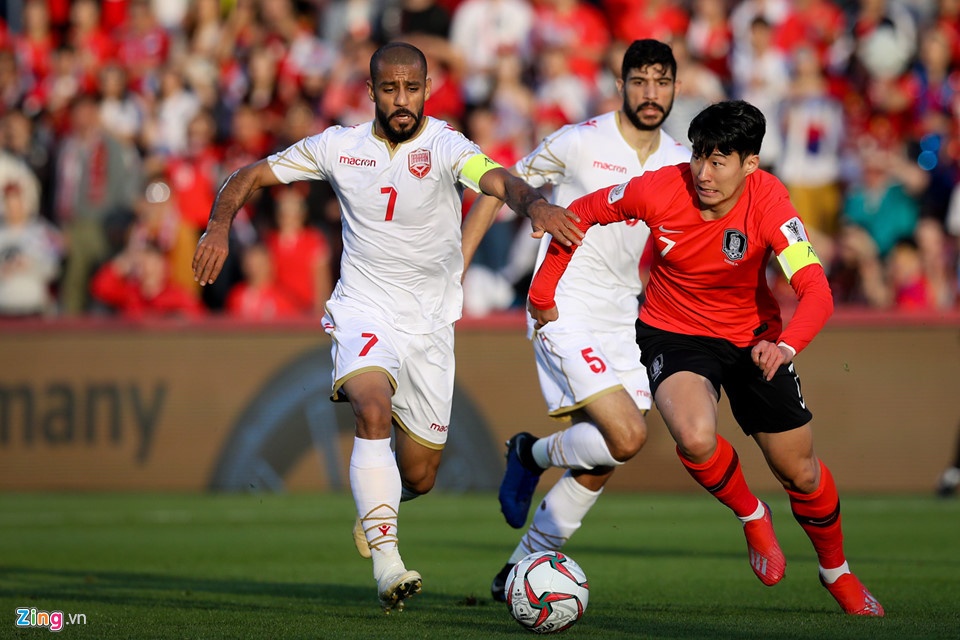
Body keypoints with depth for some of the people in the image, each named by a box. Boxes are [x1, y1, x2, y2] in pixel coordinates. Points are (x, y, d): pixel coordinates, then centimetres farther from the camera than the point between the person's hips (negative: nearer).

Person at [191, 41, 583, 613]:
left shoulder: (444, 146, -12)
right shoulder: (338, 147, -3)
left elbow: (498, 179, -32)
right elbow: (251, 176, 6)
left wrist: (536, 203, -54)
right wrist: (220, 225, -14)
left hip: (431, 324, 1)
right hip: (363, 313, -1)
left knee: (418, 478, 7)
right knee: (374, 410, -32)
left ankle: (376, 502, 45)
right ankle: (387, 561, -33)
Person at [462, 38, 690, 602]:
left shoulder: (679, 162, 5)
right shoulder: (580, 142, -11)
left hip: (624, 320, 6)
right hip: (566, 316, -6)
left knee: (599, 466, 4)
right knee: (627, 437, -20)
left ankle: (520, 570, 20)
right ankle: (532, 455, 9)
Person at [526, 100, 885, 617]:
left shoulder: (767, 200, -26)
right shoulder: (659, 190, -23)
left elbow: (815, 289, -36)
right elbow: (579, 215, -5)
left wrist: (786, 346, -54)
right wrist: (543, 294, 0)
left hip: (752, 336, 1)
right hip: (673, 333, -1)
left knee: (800, 473, 6)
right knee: (695, 439, -30)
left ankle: (837, 573, 37)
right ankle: (752, 517, 3)